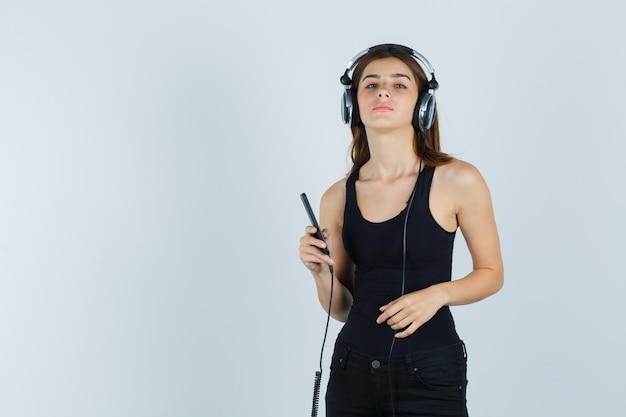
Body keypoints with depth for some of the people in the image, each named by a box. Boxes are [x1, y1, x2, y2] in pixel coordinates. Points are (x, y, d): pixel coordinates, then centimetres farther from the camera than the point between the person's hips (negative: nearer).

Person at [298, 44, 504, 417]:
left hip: (430, 374, -2)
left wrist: (438, 293, -14)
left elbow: (491, 273, 2)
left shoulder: (457, 181, -8)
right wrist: (322, 273, -10)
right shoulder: (337, 198, 1)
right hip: (355, 371, 3)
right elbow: (343, 308, 9)